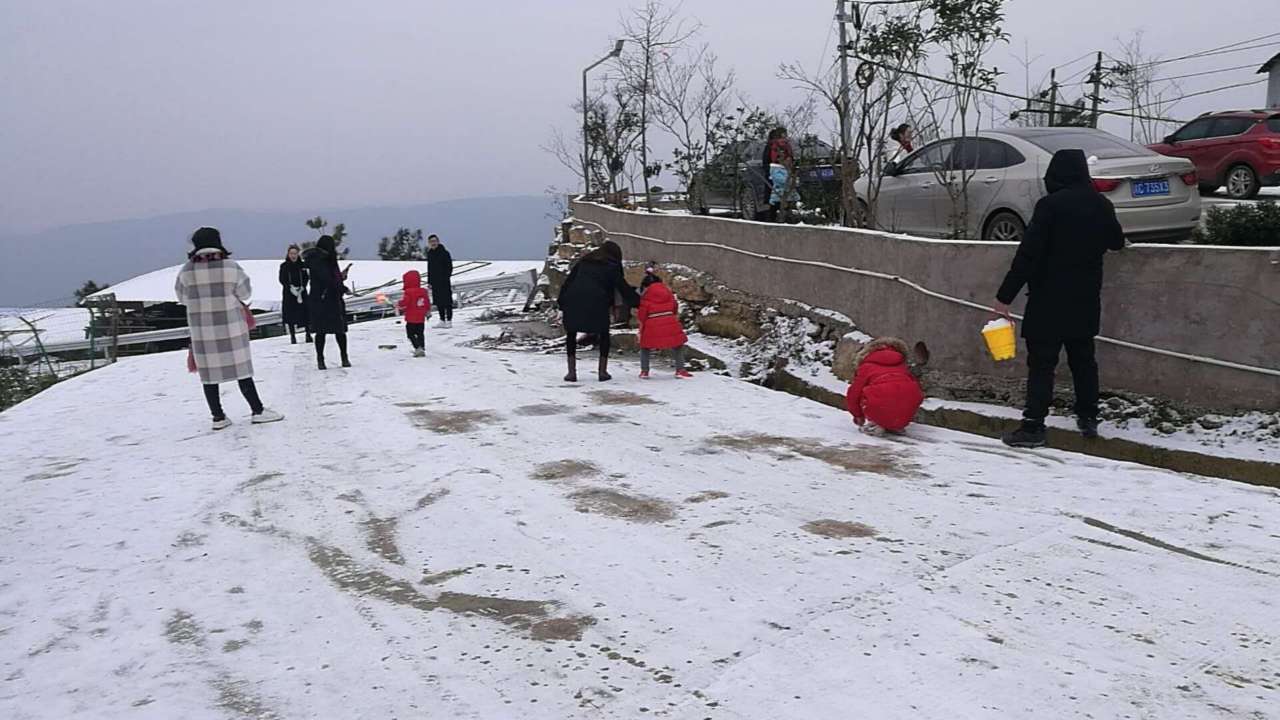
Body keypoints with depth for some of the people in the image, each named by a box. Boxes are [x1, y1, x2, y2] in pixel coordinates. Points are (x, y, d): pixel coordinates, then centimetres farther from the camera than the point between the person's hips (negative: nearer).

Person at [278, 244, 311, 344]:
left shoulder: (302, 265, 4)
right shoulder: (284, 266, 0)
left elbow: (306, 278, 5)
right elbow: (282, 280, -2)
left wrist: (301, 288, -11)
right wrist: (291, 288, -16)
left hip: (301, 292, 1)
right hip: (288, 294, -1)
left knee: (305, 312, -4)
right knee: (290, 314, -2)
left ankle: (308, 334, 4)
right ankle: (293, 336, 4)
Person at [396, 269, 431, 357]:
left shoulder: (409, 292, -15)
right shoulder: (423, 292, 5)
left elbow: (404, 302, -17)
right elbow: (428, 303, 11)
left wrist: (397, 306, 4)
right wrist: (428, 312, 25)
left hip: (411, 319, -6)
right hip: (421, 319, 6)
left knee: (411, 334, 1)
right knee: (420, 334, 16)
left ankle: (418, 347, -14)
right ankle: (422, 349, 16)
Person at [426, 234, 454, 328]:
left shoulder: (444, 252, -6)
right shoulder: (430, 253, 12)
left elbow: (449, 267, -8)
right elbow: (429, 268, 18)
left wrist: (446, 278, -16)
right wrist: (429, 281, 13)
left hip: (444, 281, -6)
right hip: (434, 281, 6)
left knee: (447, 301, -3)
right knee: (438, 302, 8)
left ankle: (449, 321, 0)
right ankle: (442, 321, 15)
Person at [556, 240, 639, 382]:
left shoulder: (584, 261, 26)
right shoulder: (612, 266, 16)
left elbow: (568, 281, 20)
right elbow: (623, 287, 15)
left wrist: (561, 301, 19)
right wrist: (638, 301, 24)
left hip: (573, 299, 3)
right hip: (596, 302, -2)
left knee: (571, 334, 16)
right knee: (603, 334, 16)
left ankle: (572, 372, 9)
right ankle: (602, 371, 12)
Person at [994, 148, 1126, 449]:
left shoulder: (1050, 206, -15)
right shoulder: (1101, 205, 5)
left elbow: (1028, 253, -19)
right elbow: (1117, 242, 21)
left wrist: (1005, 296, -17)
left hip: (1049, 299, -6)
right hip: (1086, 300, 6)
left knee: (1041, 362, -4)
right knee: (1083, 359, 17)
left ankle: (1034, 426, -6)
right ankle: (1088, 418, 25)